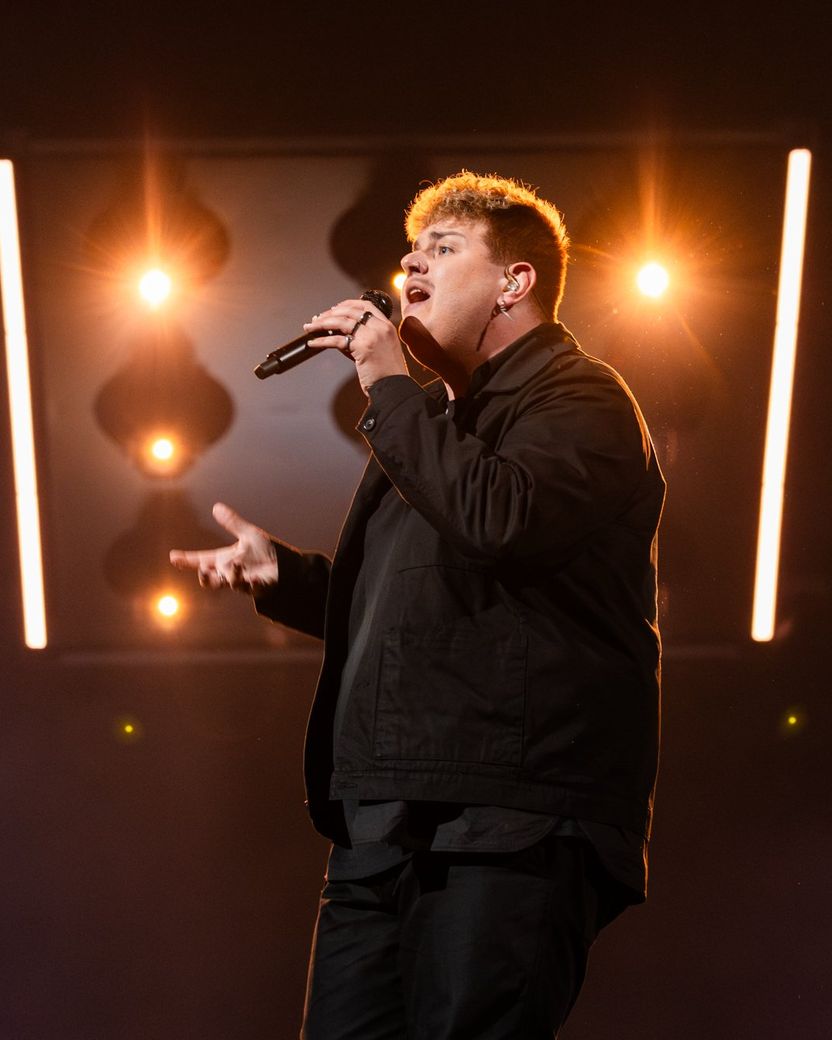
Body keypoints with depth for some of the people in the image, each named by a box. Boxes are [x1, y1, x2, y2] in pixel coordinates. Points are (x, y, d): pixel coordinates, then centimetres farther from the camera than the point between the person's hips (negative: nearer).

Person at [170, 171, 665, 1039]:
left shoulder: (577, 399, 0)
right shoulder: (436, 418, 28)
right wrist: (281, 572, 21)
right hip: (380, 831, 9)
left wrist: (388, 384, -10)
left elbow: (499, 520, -23)